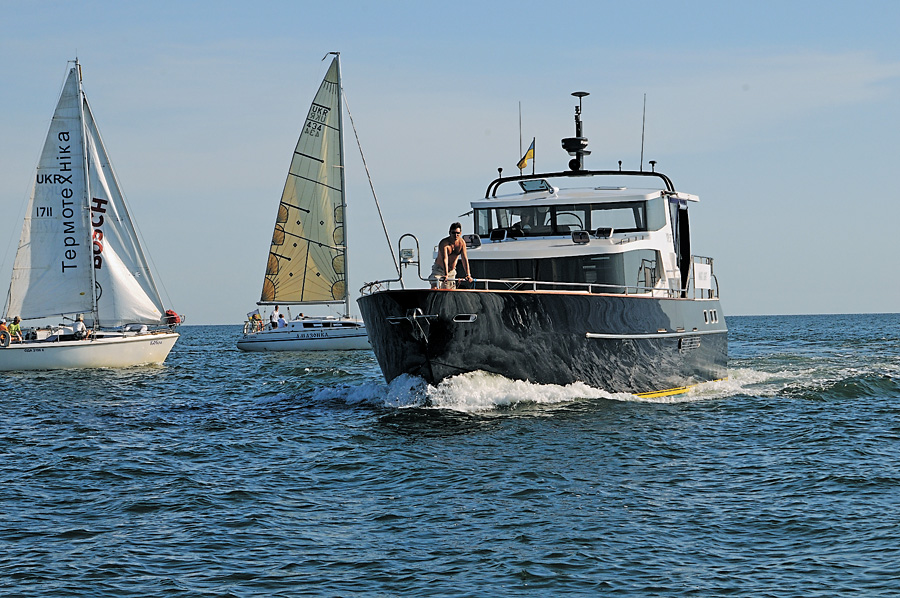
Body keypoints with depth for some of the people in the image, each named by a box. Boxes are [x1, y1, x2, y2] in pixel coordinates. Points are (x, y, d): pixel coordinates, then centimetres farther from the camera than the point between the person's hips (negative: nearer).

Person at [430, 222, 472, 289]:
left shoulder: (462, 243, -11)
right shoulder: (444, 243, -25)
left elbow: (465, 259, -17)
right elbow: (445, 259, -37)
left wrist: (468, 275, -28)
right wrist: (446, 275, -50)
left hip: (451, 271, 4)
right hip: (439, 269, -4)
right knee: (434, 289, -22)